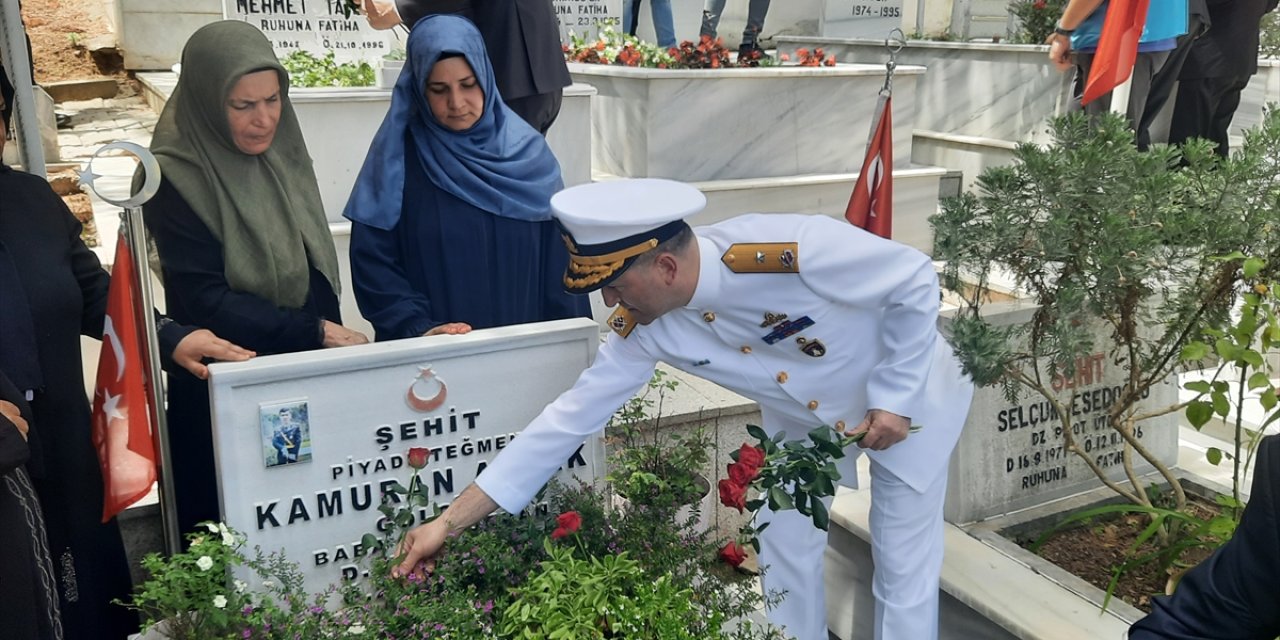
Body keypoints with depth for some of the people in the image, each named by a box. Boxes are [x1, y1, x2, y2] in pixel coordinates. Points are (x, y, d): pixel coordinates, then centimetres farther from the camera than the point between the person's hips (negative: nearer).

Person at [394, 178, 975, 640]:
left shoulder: (794, 252, -40)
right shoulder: (642, 328, -22)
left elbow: (915, 279, -25)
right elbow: (572, 417, -19)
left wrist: (894, 397, -23)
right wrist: (451, 522, -19)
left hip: (902, 393, -4)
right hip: (801, 418, 4)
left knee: (903, 569, 4)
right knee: (787, 560, 8)